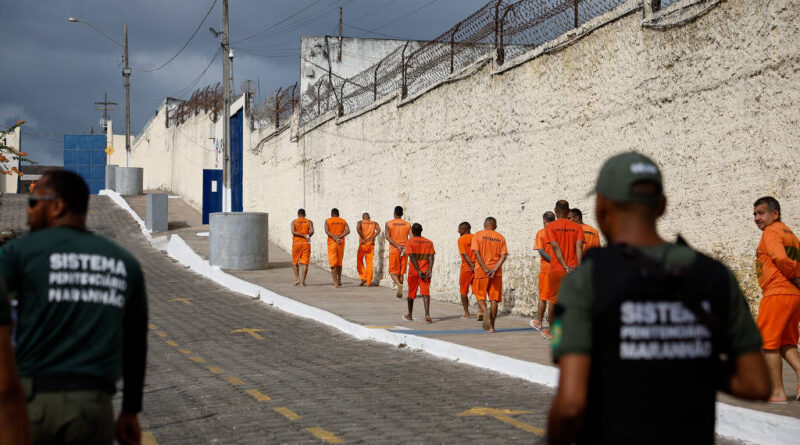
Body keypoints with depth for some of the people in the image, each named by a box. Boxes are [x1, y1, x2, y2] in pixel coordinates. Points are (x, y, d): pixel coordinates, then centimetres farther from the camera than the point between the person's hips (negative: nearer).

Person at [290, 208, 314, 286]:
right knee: (305, 263, 0)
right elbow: (312, 231, -12)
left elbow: (293, 231, -12)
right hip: (306, 243, 0)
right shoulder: (309, 222, 5)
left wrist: (304, 236, -10)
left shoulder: (294, 222, 5)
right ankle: (303, 281, -5)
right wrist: (308, 236, 6)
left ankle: (297, 278, 5)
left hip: (296, 243, 0)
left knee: (295, 262, 15)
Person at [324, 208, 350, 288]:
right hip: (341, 243, 3)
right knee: (339, 263, 18)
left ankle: (335, 282, -10)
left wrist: (335, 238, -14)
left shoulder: (328, 221, 4)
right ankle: (339, 280, 18)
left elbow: (327, 231, -11)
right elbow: (348, 231, -5)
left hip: (332, 243, -3)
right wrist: (339, 237, -11)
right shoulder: (343, 221, 10)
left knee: (333, 264, -3)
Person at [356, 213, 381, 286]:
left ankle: (363, 278, -4)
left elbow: (358, 228, -17)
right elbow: (378, 230, -9)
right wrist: (372, 238, -9)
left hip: (363, 244, -2)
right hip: (371, 244, 2)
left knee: (359, 261, 11)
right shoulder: (374, 223, 11)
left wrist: (363, 238, -12)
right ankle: (369, 282, 5)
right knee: (369, 263, 6)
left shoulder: (360, 222, 5)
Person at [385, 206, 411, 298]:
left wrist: (397, 246, -15)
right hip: (405, 250, 2)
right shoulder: (407, 224, 6)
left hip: (394, 250, -2)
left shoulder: (389, 224, 0)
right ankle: (400, 292, 11)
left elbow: (387, 236, -12)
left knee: (392, 271, 4)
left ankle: (399, 284, -24)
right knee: (401, 272, 11)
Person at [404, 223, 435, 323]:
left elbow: (412, 257, -13)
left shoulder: (410, 242, -3)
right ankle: (427, 314, -23)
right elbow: (431, 257, -5)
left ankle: (410, 315, 27)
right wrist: (430, 270, -12)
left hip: (414, 271, -1)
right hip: (426, 271, 1)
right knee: (425, 292, -5)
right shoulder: (429, 242, 6)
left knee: (411, 292, 14)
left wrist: (419, 271, -16)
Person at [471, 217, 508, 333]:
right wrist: (494, 269, -11)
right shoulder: (500, 237, 9)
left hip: (481, 271, -2)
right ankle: (491, 326, 3)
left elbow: (477, 253, -9)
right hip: (496, 273, 2)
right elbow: (503, 255, -3)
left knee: (480, 296, 10)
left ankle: (485, 311, -20)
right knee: (494, 299, 5)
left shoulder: (478, 235, 2)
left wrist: (485, 269, -12)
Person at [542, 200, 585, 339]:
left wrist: (565, 267, -14)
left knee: (554, 300, 11)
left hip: (556, 269, -1)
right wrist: (579, 268, -12)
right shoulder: (577, 227, 6)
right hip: (574, 269, 1)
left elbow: (556, 248, -11)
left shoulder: (550, 227, 0)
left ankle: (550, 330, 21)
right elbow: (579, 247, -6)